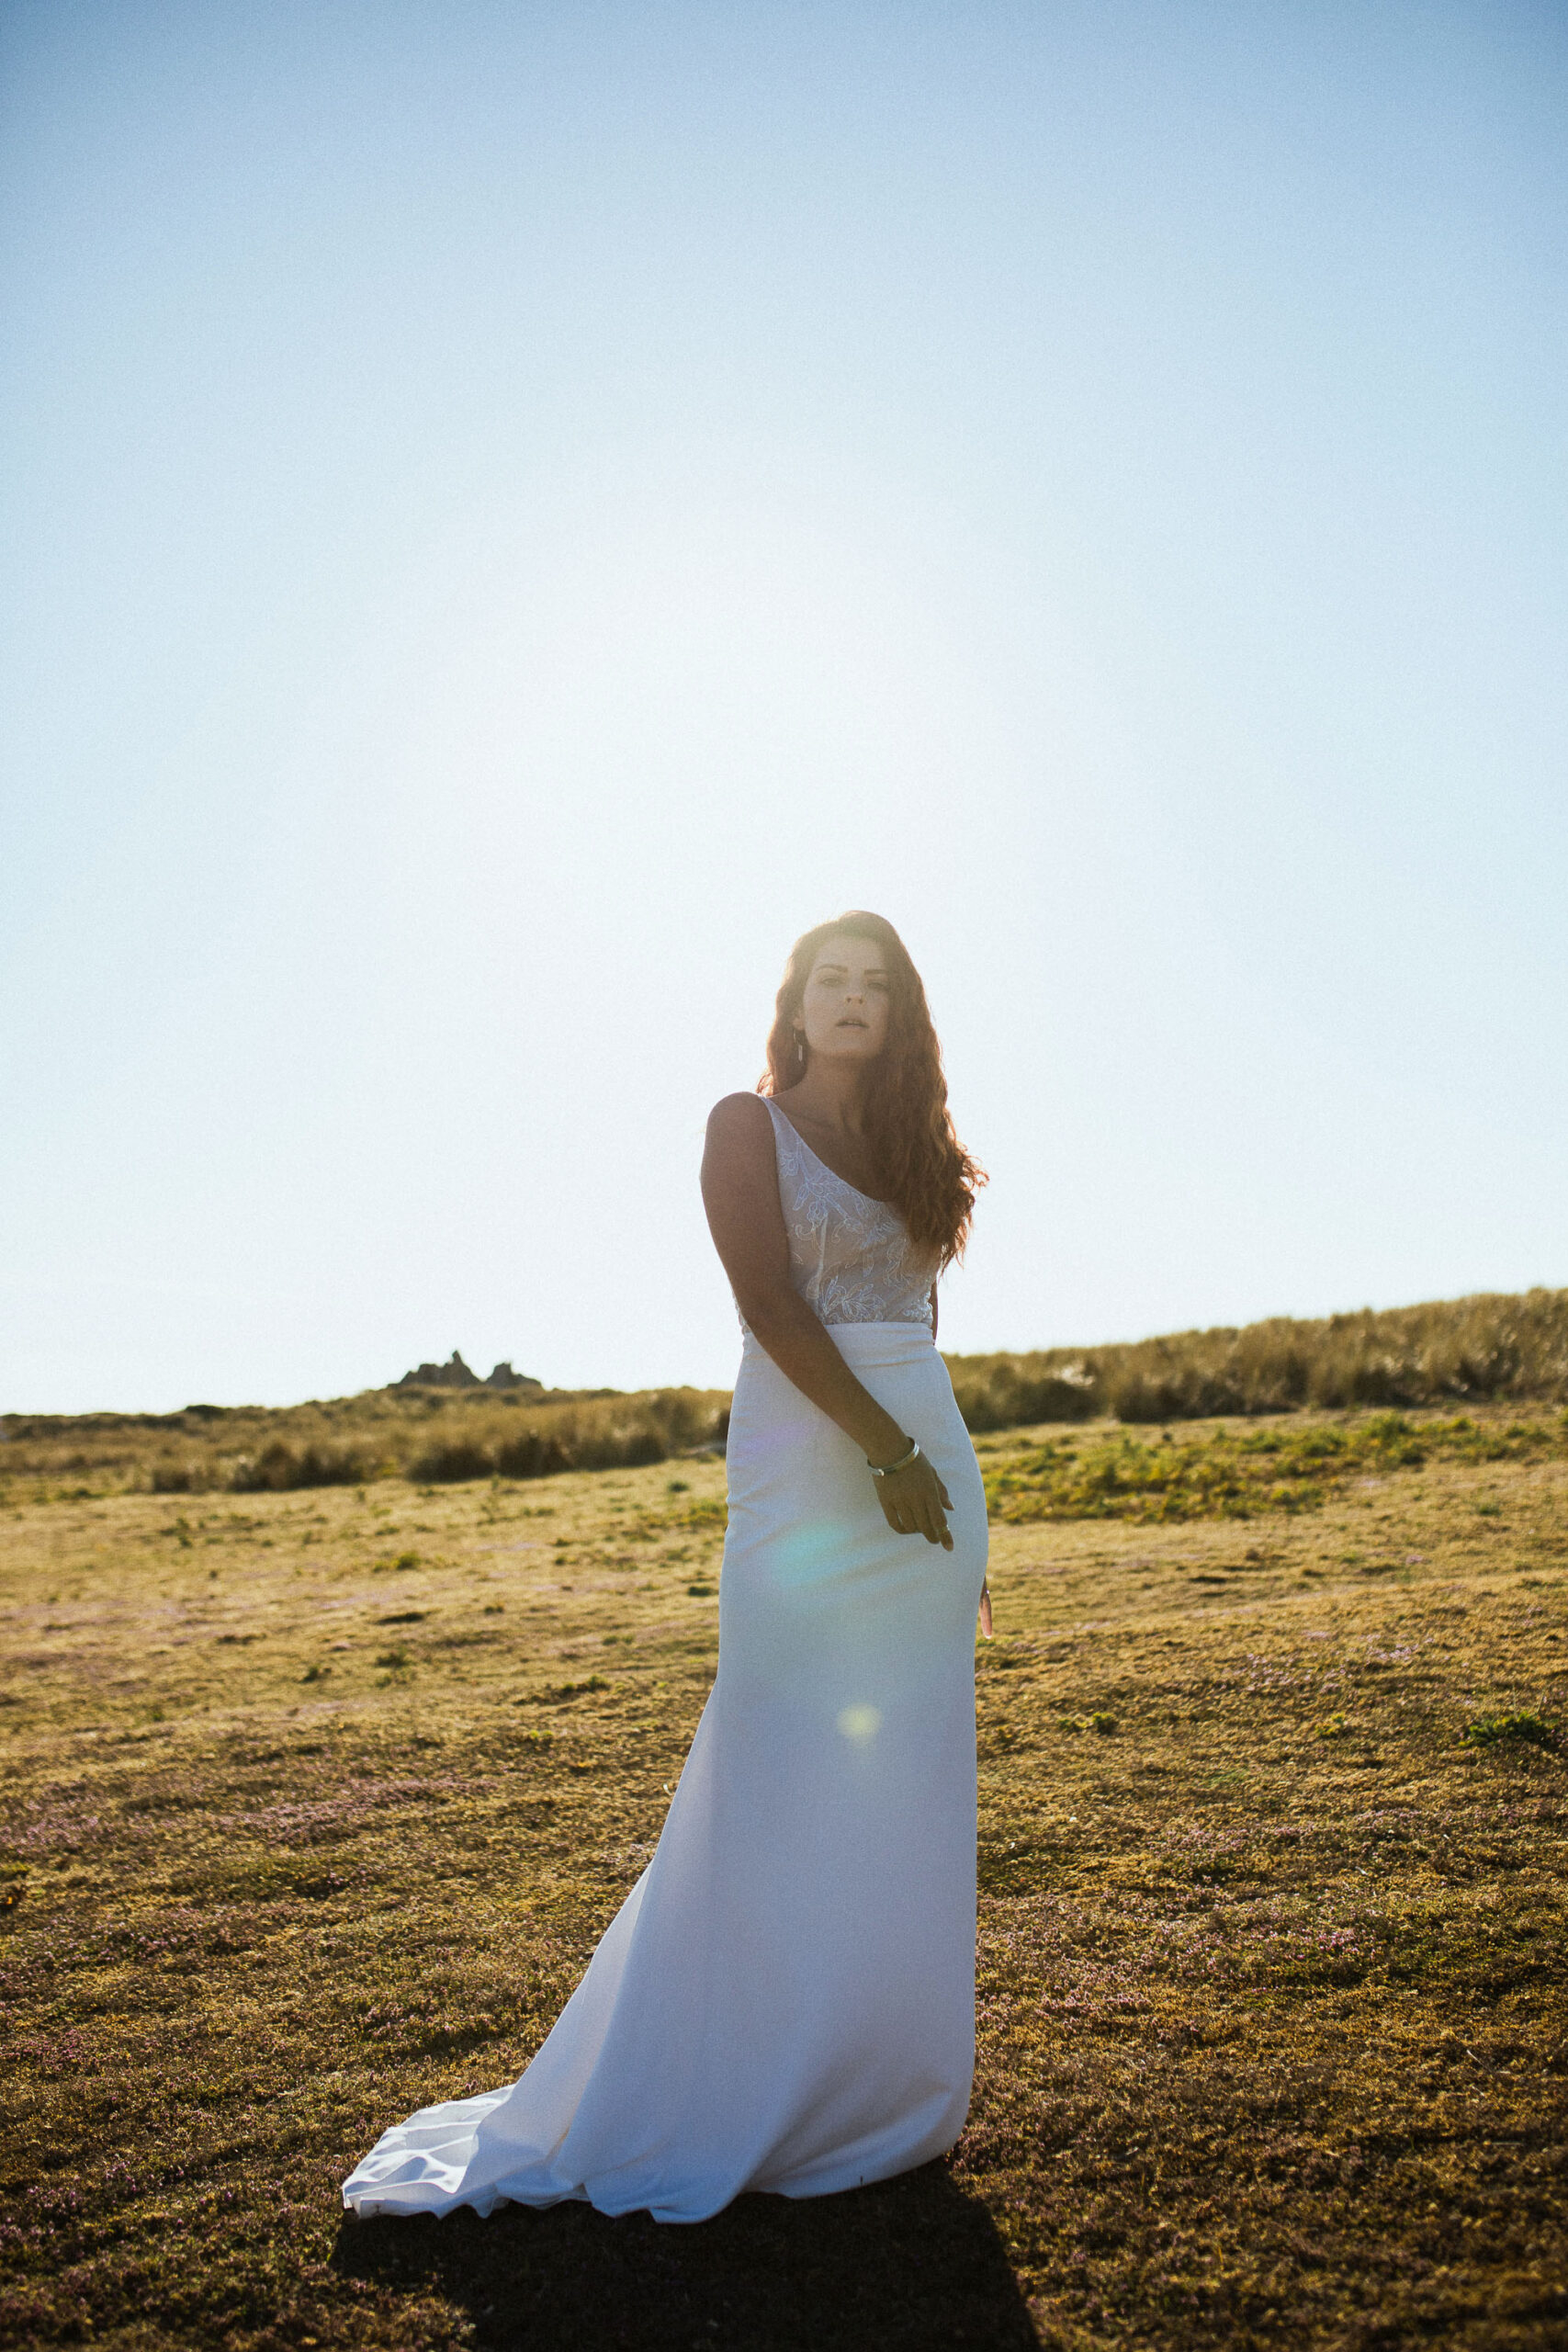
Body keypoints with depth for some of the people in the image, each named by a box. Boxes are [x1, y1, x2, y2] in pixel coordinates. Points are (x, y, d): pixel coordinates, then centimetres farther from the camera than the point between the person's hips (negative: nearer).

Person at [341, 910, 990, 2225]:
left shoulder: (911, 1147, 16)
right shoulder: (749, 1126, -2)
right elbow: (770, 1302, -13)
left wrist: (957, 1506, 15)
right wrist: (885, 1452, -16)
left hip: (927, 1463, 6)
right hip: (807, 1470, -6)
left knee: (904, 1790, 10)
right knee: (782, 1790, -2)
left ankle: (883, 2084, 25)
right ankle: (720, 2111, 15)